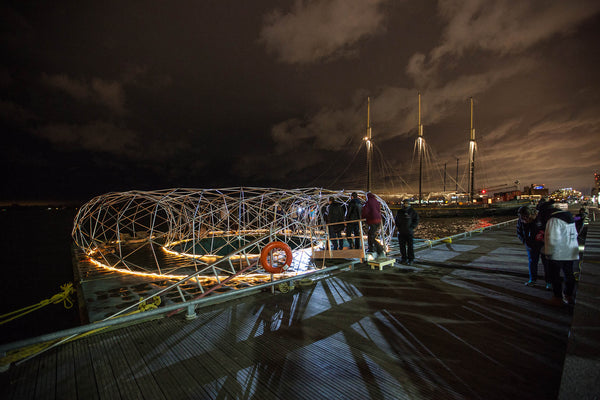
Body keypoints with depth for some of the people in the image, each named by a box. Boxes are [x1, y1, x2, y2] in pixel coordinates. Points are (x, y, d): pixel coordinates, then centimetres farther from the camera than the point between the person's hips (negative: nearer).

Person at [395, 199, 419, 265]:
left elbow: (416, 220, -1)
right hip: (401, 232, 4)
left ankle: (411, 260, 6)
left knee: (410, 246, -2)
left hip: (409, 232, -4)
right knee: (402, 246, 7)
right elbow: (396, 220, 21)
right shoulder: (399, 211, 10)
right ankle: (404, 259, 18)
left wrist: (411, 227, -10)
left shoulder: (412, 211, -2)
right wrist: (398, 226, 8)